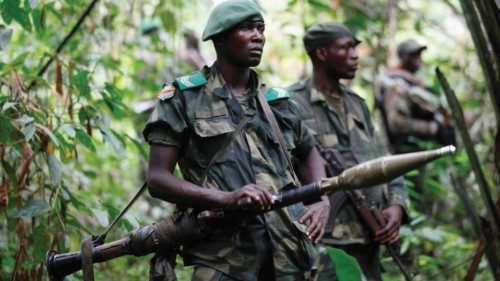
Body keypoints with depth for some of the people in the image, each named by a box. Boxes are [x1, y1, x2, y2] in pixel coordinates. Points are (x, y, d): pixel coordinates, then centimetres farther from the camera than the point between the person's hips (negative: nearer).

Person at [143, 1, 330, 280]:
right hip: (225, 258, -4)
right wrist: (227, 198, -18)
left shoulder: (277, 100, 15)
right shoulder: (183, 97, 2)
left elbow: (310, 152, 31)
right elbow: (157, 179, -4)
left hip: (289, 252, 4)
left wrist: (322, 201, 10)